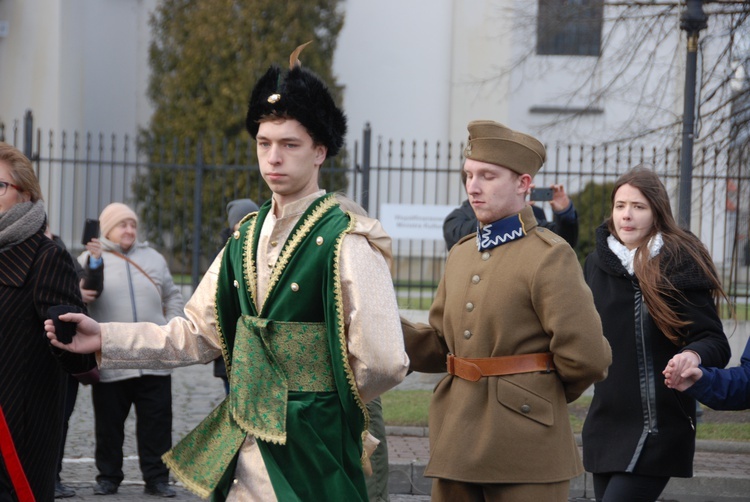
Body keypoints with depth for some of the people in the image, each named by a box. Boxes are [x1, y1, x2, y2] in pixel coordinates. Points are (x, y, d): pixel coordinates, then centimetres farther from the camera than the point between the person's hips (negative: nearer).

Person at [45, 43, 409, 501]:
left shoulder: (348, 242, -14)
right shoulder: (247, 238, 10)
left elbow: (383, 364, -20)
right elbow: (199, 335, 13)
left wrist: (331, 401, -1)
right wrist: (106, 339, 3)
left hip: (309, 458, -6)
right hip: (241, 459, 7)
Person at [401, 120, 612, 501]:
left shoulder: (550, 256, -9)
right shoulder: (462, 255, 14)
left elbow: (586, 358, -16)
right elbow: (439, 347, 15)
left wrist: (541, 395, 2)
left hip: (525, 449, -7)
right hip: (458, 441, 7)